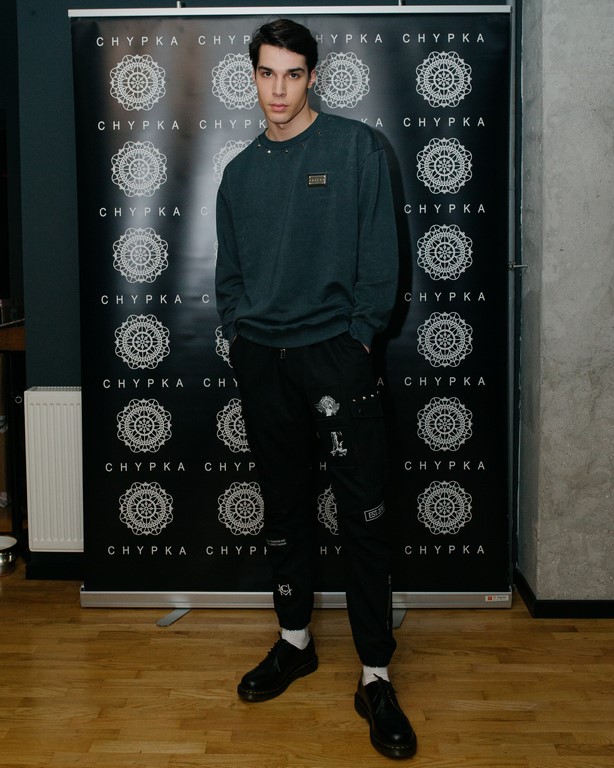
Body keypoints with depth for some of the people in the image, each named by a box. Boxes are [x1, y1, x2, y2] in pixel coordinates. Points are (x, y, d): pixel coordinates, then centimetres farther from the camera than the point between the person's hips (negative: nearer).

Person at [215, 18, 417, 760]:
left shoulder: (356, 147, -1)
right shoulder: (240, 171, 13)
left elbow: (380, 254, -5)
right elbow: (228, 270, 16)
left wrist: (358, 335, -9)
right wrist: (239, 332, 3)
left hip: (335, 355, -4)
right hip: (261, 360, 5)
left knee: (362, 514, -5)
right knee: (283, 506, 13)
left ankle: (375, 677, 4)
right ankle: (294, 641, 29)